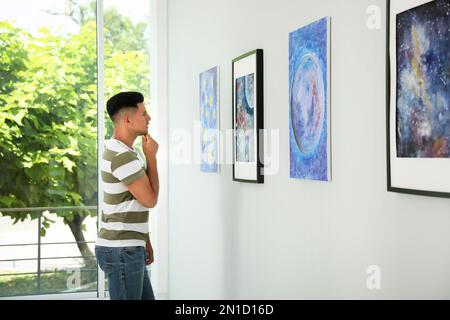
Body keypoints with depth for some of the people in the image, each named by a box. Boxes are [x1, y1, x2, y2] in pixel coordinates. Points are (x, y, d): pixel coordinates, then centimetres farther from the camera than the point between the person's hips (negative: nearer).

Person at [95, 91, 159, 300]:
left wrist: (144, 242, 19)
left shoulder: (121, 151, 14)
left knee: (146, 297, 15)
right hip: (121, 251, -10)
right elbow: (150, 199, -16)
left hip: (128, 248, 10)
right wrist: (151, 156, -8)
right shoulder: (122, 156, -19)